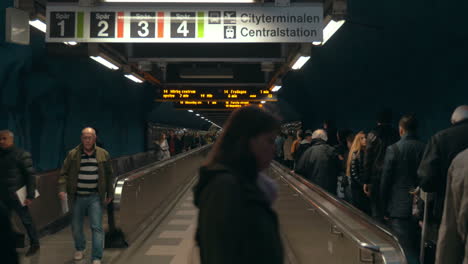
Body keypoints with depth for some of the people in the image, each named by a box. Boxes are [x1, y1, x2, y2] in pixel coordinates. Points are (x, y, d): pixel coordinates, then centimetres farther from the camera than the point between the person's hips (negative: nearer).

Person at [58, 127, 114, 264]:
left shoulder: (103, 154, 1)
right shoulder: (73, 154, -1)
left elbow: (109, 175, 9)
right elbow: (64, 173, 0)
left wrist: (110, 193, 11)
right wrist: (62, 189, -15)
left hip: (95, 197, -1)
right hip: (77, 197, 1)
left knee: (97, 227, -8)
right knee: (76, 227, 14)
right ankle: (79, 249, 39)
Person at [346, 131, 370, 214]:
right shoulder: (355, 154, -5)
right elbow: (353, 172, -9)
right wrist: (362, 184, -12)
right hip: (357, 188, -4)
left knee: (368, 210, 3)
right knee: (358, 211, 1)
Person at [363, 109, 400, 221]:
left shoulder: (373, 134, -3)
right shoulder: (395, 134, 3)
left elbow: (367, 159, -4)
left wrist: (366, 181, -2)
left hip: (376, 176, -3)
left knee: (377, 208, 1)